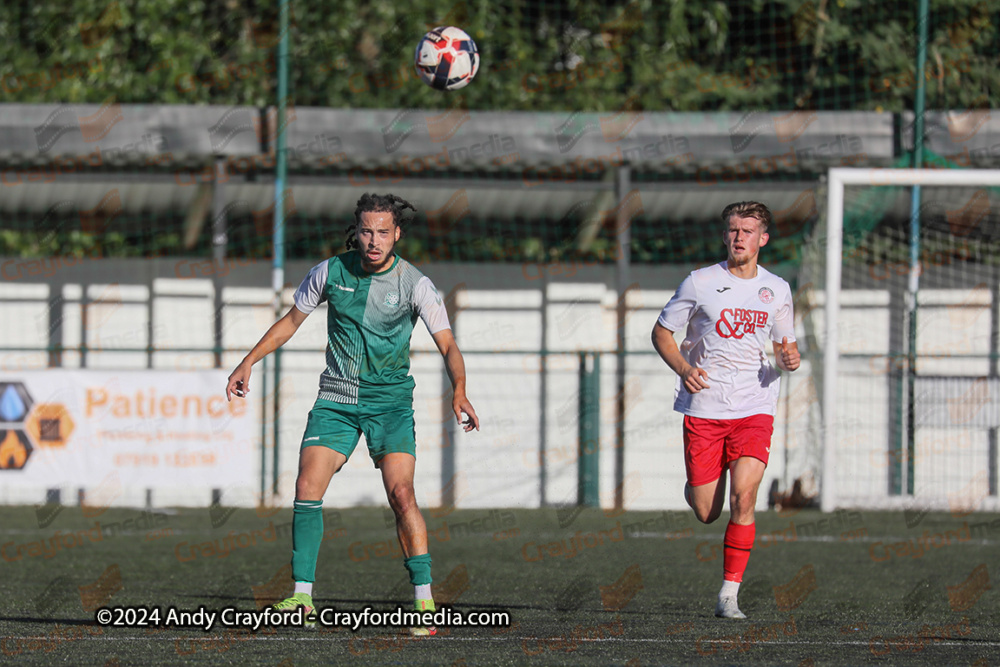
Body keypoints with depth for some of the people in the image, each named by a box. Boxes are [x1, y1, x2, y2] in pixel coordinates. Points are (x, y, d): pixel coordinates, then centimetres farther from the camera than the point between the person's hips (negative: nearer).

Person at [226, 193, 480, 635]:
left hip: (390, 400, -2)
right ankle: (302, 597, -6)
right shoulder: (330, 272, -2)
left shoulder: (415, 284, -10)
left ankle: (424, 600, -14)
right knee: (307, 487, -13)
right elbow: (292, 320, 13)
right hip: (336, 398, 2)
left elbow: (447, 345, -15)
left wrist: (459, 390, -33)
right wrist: (248, 362, 11)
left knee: (401, 494, -18)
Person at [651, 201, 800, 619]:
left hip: (754, 410, 1)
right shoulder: (700, 283, -1)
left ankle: (729, 595, -10)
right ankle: (694, 486, 40)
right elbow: (661, 332, 6)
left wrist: (789, 359, -6)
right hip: (703, 408, -1)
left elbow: (786, 346, 19)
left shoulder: (777, 290, 8)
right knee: (706, 513, 0)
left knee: (743, 497, -18)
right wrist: (683, 368, -13)